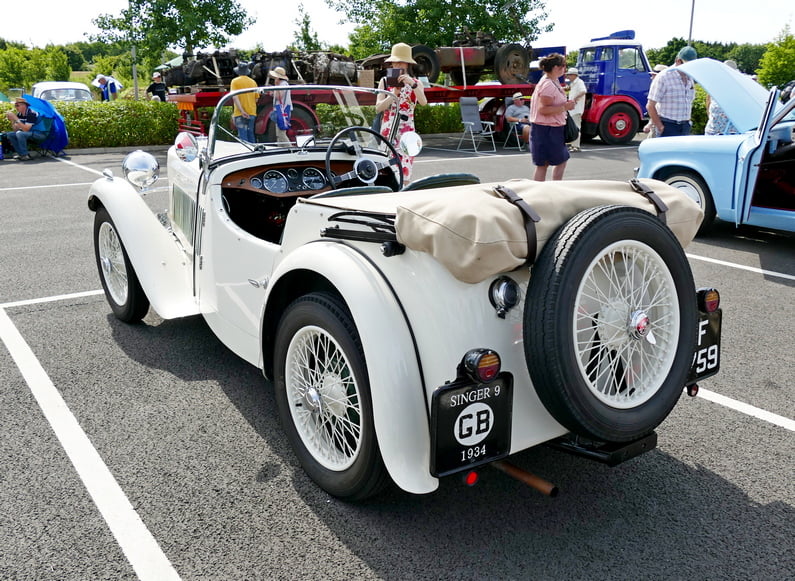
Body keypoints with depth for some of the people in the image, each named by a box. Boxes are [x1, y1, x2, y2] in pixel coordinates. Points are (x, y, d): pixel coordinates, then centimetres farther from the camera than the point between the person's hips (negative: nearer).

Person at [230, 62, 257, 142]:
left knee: (243, 136, -5)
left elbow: (235, 97, -14)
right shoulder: (253, 82, 8)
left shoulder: (235, 81, -3)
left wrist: (242, 111, -19)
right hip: (252, 113, 4)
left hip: (240, 114, -4)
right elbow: (256, 99, 10)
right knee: (250, 135, 14)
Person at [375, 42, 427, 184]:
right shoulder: (384, 81, 10)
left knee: (404, 175, -7)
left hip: (407, 132, 0)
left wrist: (412, 84, -24)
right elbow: (378, 108, 0)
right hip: (388, 130, 1)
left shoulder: (415, 83, 9)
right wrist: (393, 94, -12)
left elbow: (423, 102, -12)